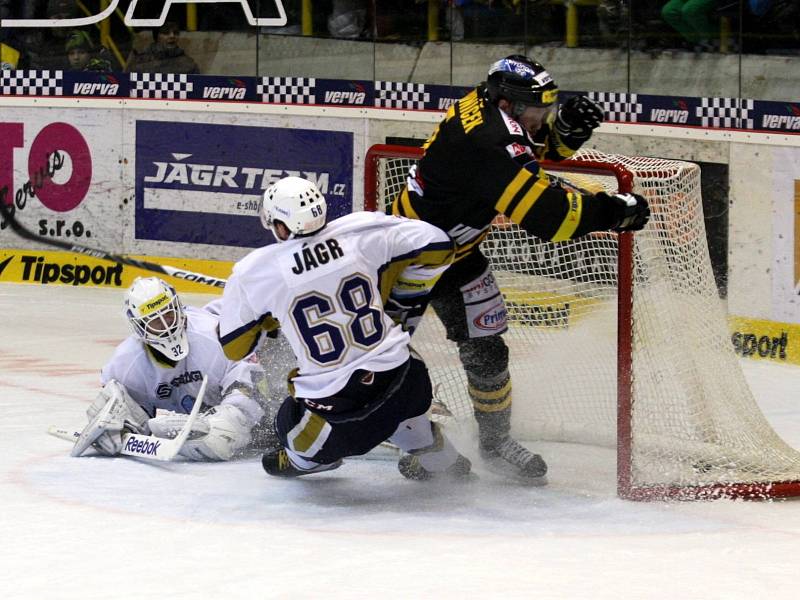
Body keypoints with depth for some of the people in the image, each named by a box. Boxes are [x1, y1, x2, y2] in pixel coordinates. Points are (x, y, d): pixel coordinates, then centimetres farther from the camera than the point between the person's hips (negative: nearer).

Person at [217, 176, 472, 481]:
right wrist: (401, 299, 17)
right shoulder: (360, 231, -5)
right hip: (401, 378, 4)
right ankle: (441, 460, 49)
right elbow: (436, 246, 4)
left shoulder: (252, 272, -8)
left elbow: (234, 348, 4)